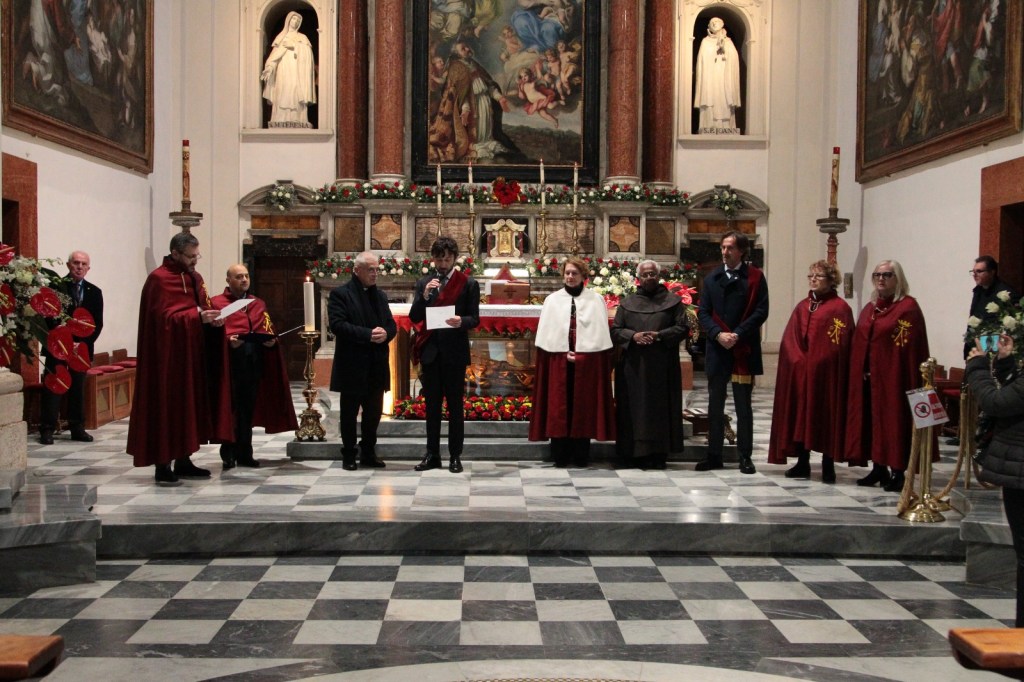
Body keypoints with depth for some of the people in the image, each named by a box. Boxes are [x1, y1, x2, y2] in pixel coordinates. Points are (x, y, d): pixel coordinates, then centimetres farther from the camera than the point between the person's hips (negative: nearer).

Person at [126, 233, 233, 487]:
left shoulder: (194, 278, 14)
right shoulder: (159, 279, -10)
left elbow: (204, 306, 19)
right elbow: (164, 317, -16)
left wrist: (214, 318, -4)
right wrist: (197, 316, -25)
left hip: (193, 353, 8)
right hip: (169, 355, -8)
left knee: (191, 405, 9)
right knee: (168, 406, -6)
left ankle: (183, 461, 16)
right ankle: (163, 465, -2)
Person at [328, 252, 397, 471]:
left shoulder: (380, 296, 15)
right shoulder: (340, 294, -5)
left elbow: (392, 324, 12)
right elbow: (337, 324, -16)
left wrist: (385, 333, -12)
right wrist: (368, 334, -22)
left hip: (377, 365, 6)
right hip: (352, 365, -5)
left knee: (374, 412, 11)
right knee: (349, 412, 5)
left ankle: (368, 453, 23)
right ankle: (349, 455, 15)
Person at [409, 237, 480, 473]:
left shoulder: (468, 284, -1)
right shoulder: (424, 283, 8)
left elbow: (474, 318, -4)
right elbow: (414, 318, 2)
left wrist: (462, 321, -25)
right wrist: (424, 296, -13)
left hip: (455, 352, -3)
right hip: (430, 352, 3)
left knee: (455, 405, 3)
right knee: (432, 405, 9)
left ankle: (455, 456, 9)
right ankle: (432, 454, 15)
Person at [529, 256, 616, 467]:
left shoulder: (596, 299, 7)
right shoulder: (552, 300, 8)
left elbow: (601, 333, 2)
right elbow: (547, 334, 5)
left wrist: (581, 354, -8)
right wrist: (564, 354, -7)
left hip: (588, 362, 0)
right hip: (558, 361, 0)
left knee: (584, 406, 2)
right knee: (558, 406, -1)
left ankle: (581, 455, 8)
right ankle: (560, 455, 4)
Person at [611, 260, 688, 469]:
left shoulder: (672, 301, 7)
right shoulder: (627, 303, 12)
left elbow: (683, 328, 1)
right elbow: (615, 330, 7)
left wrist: (659, 335, -14)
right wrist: (633, 336, -12)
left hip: (662, 367, -1)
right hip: (633, 366, 1)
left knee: (660, 408, 0)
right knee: (636, 409, 0)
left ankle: (659, 453, 5)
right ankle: (637, 452, 4)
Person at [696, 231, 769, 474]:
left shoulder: (755, 277, 1)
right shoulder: (712, 278, 11)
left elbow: (761, 311, -7)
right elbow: (703, 312, 5)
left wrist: (737, 334, -15)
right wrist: (718, 334, -11)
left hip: (744, 351, -3)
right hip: (717, 349, 3)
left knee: (743, 405, 3)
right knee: (715, 404, 8)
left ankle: (745, 456, 10)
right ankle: (714, 454, 16)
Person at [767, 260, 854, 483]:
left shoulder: (840, 308, -4)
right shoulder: (802, 307, 14)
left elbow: (840, 344, -10)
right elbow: (789, 340, 8)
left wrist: (815, 364, -13)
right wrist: (799, 361, -7)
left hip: (826, 374, -5)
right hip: (799, 373, 5)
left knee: (825, 416, -1)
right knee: (800, 416, 5)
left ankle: (828, 465, 6)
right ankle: (802, 463, 12)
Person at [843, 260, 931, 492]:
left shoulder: (908, 307, -8)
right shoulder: (869, 308, 15)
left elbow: (911, 348, -14)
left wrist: (911, 383, -19)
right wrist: (860, 372, 6)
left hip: (893, 377, -7)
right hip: (868, 376, 7)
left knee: (893, 421, -1)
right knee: (872, 420, 9)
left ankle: (898, 473, 7)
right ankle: (879, 469, 19)